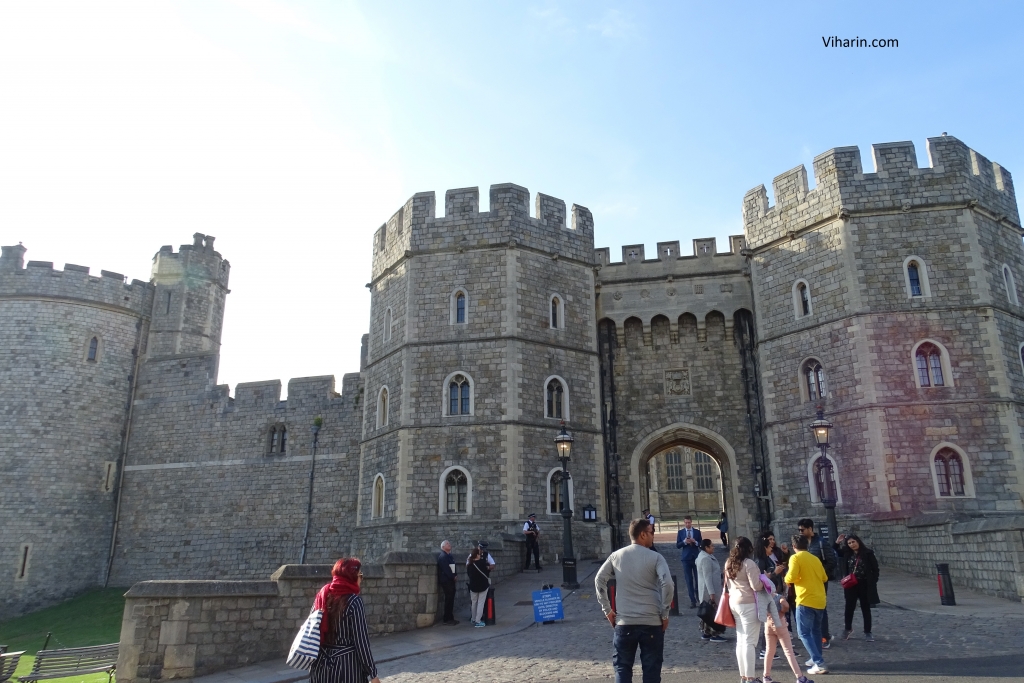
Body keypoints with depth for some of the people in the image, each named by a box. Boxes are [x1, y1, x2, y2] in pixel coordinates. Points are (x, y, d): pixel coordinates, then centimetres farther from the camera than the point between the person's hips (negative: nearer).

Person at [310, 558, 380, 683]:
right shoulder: (353, 601, -14)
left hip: (321, 665, 6)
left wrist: (314, 661, 20)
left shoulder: (322, 596, 2)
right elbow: (361, 640, -14)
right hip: (347, 665, -6)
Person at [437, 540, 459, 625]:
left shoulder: (449, 556, 16)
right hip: (446, 580, -9)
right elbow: (446, 569, -19)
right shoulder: (443, 556, -13)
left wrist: (455, 575, 0)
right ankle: (447, 619, 1)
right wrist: (453, 576, -12)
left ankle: (450, 618, 19)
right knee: (449, 600, -6)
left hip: (451, 580, 9)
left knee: (451, 599, 12)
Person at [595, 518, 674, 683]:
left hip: (624, 622, 2)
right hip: (652, 622, -2)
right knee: (651, 669, 9)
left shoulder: (616, 556, 5)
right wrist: (665, 614, -6)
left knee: (623, 667, 12)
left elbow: (599, 580, 5)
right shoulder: (656, 557, -5)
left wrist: (607, 609, 10)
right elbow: (667, 584, -16)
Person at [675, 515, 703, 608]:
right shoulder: (680, 532, 3)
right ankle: (693, 601, 5)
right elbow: (677, 545, -2)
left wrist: (695, 542, -17)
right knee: (689, 580, 1)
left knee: (698, 579, 2)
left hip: (696, 558, 0)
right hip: (686, 558, 0)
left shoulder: (697, 531, 5)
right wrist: (684, 542, -19)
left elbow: (701, 544, 2)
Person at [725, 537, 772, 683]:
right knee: (749, 641, -3)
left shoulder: (728, 563, 10)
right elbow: (756, 586, -16)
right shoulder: (749, 563, -14)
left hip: (734, 602, 8)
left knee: (740, 640, 12)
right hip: (748, 604, -8)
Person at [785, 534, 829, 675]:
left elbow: (791, 577, -20)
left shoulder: (795, 558, -8)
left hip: (806, 600, -7)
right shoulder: (815, 558, 11)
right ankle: (816, 659, 29)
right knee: (816, 631, 22)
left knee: (804, 633, -1)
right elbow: (824, 577, 19)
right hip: (820, 600, 7)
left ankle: (819, 664, -9)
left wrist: (787, 578, 1)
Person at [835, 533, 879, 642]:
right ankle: (848, 629, 27)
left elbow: (875, 569, -5)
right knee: (849, 607, 9)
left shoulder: (868, 553, -9)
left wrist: (873, 582, -10)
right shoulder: (847, 554, 2)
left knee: (866, 609, 10)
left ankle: (867, 632, 20)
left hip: (864, 585, -3)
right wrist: (838, 543, 2)